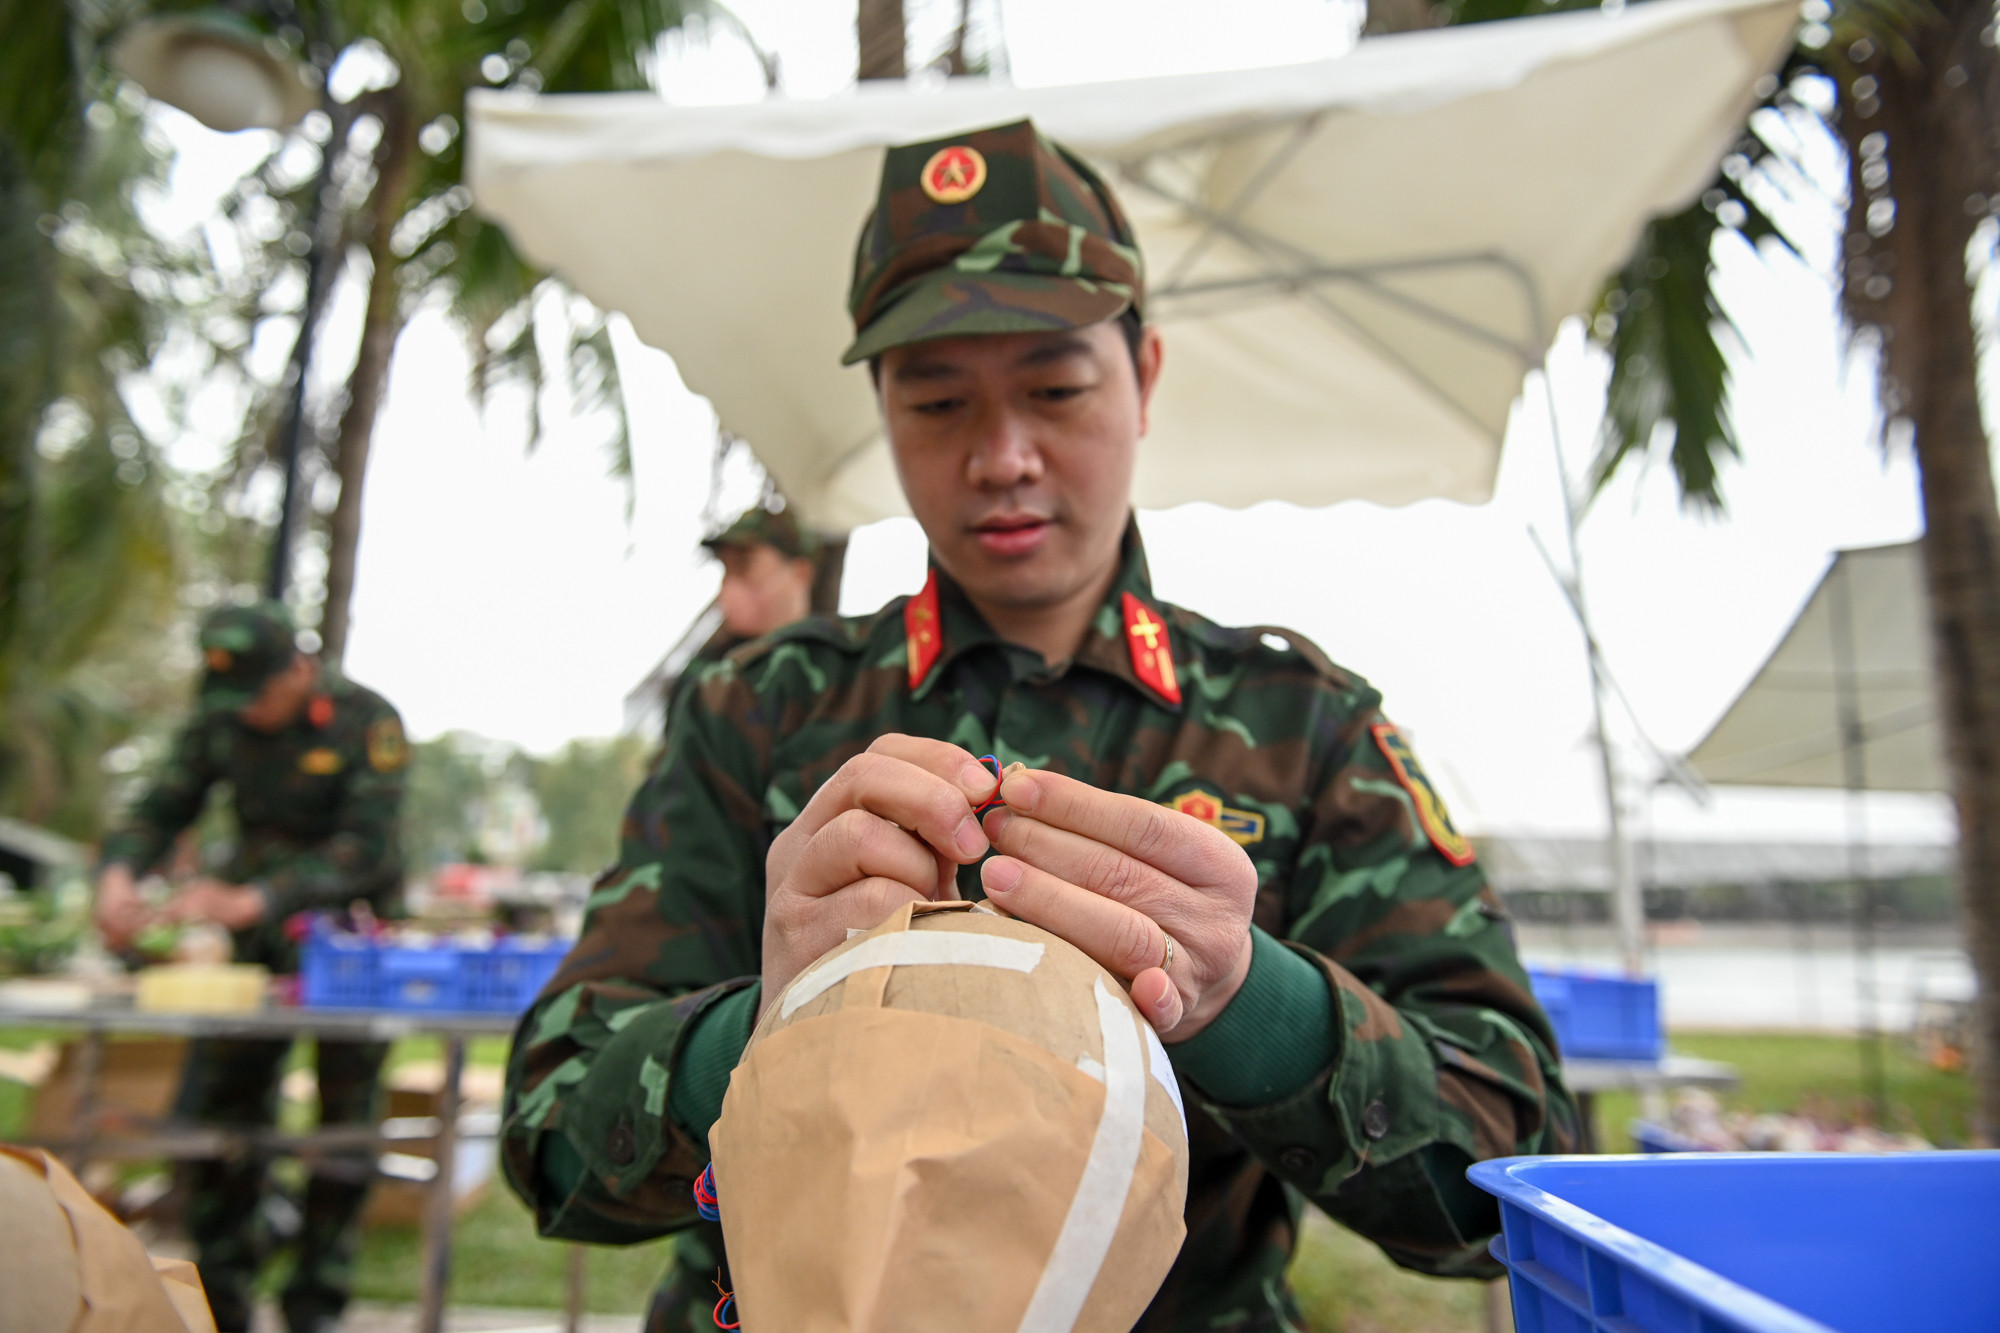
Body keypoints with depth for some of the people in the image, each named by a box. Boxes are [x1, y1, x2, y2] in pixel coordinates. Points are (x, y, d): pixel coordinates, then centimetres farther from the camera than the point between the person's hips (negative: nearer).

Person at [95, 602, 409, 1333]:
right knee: (215, 1109, 5)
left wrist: (250, 902, -35)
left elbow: (364, 849, -24)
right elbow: (160, 809, -3)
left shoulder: (369, 722, -17)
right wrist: (118, 875, -25)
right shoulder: (219, 721, -1)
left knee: (345, 1121, 1)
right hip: (258, 940, 4)